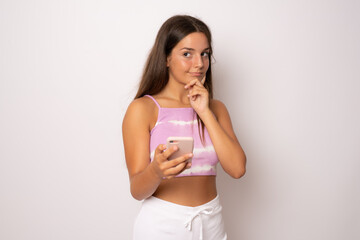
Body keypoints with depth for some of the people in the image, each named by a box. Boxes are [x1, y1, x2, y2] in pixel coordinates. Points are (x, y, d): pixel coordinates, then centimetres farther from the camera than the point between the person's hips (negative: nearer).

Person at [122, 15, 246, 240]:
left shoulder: (216, 108, 6)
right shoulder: (142, 109, -9)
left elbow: (237, 168, -8)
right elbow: (137, 190, -12)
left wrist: (205, 112, -11)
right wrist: (156, 171, -33)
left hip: (211, 222, 4)